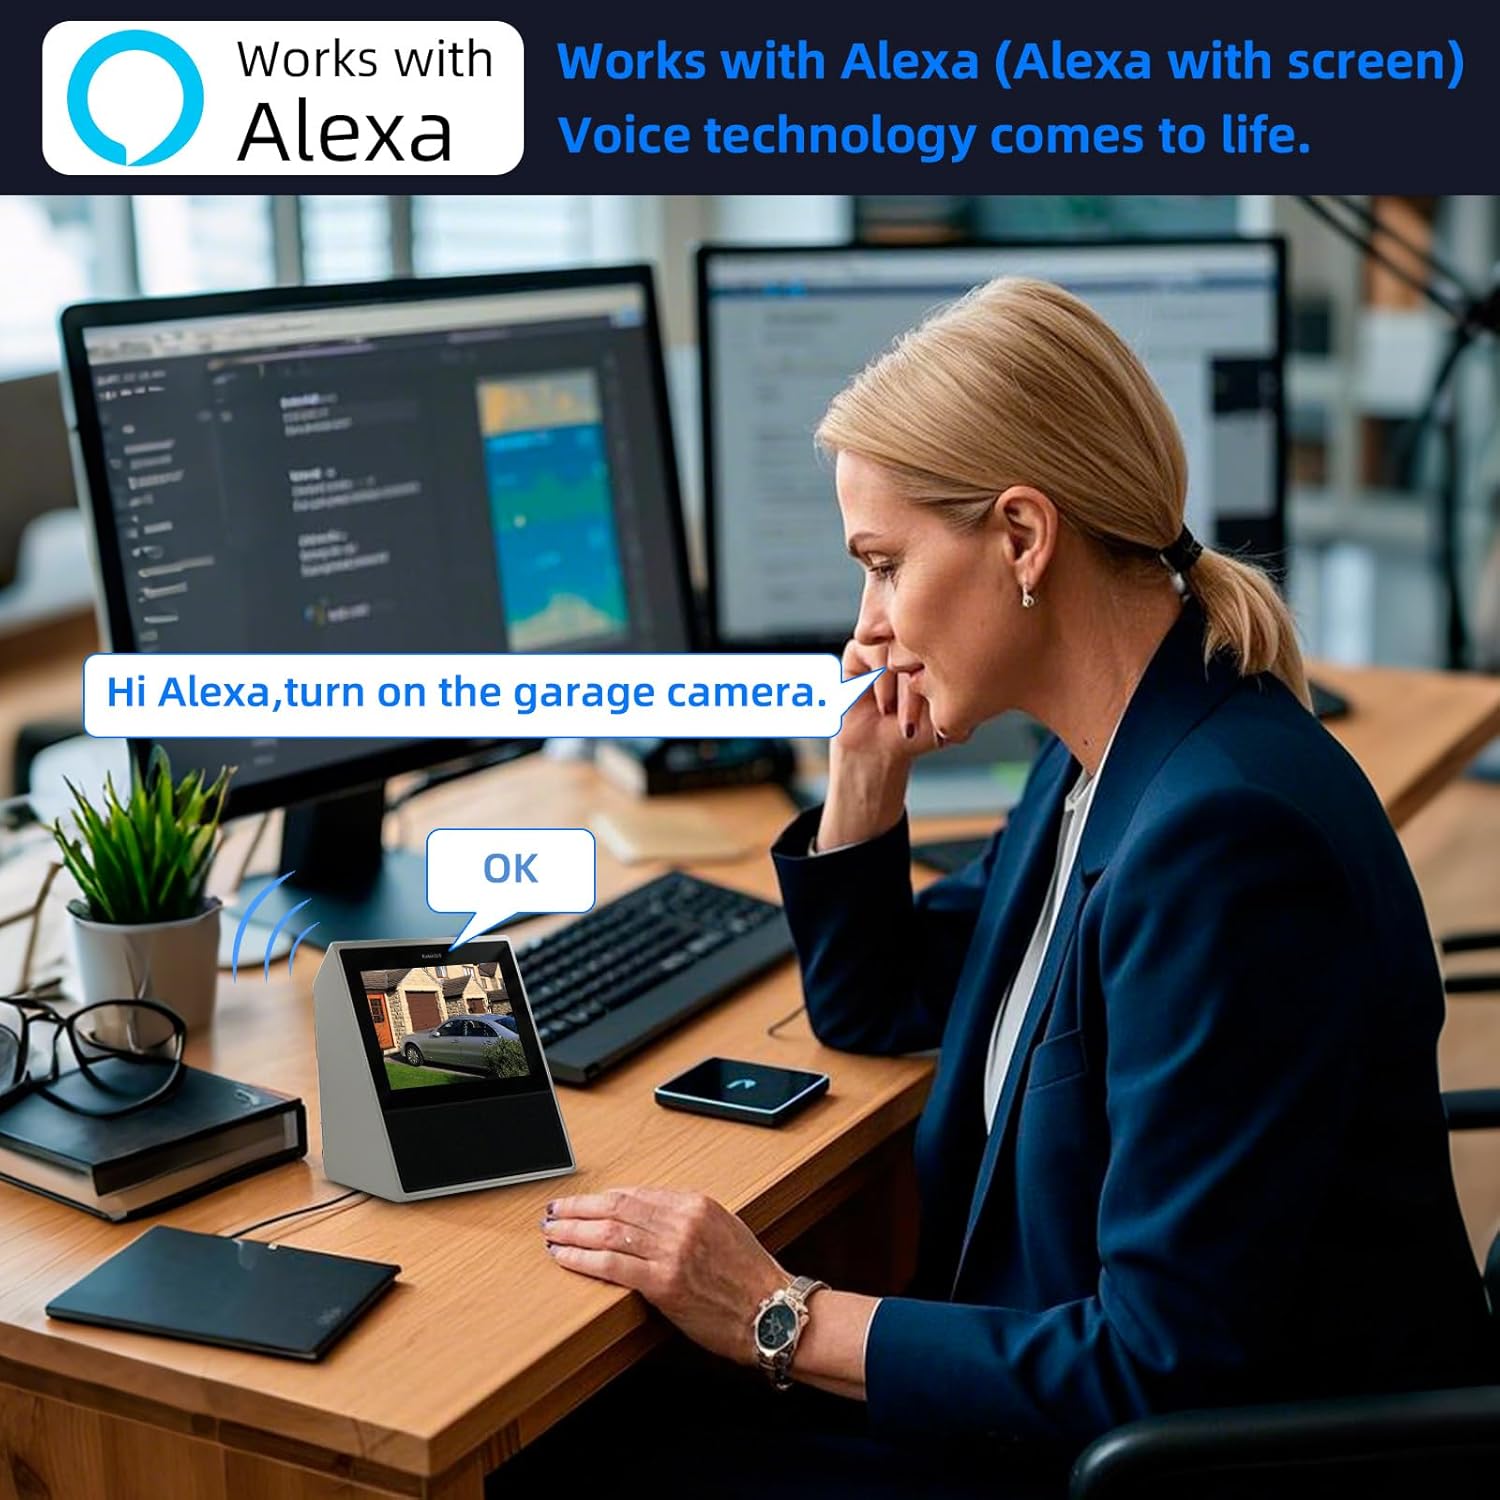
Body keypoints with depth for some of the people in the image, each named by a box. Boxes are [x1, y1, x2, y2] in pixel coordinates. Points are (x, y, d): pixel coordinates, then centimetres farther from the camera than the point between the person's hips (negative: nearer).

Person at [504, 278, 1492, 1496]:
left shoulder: (1227, 835, -28)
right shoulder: (1099, 765, 2)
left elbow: (1171, 1367, -26)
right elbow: (872, 1007, 18)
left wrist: (783, 1321, -21)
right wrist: (866, 766, 2)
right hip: (1061, 1393, 8)